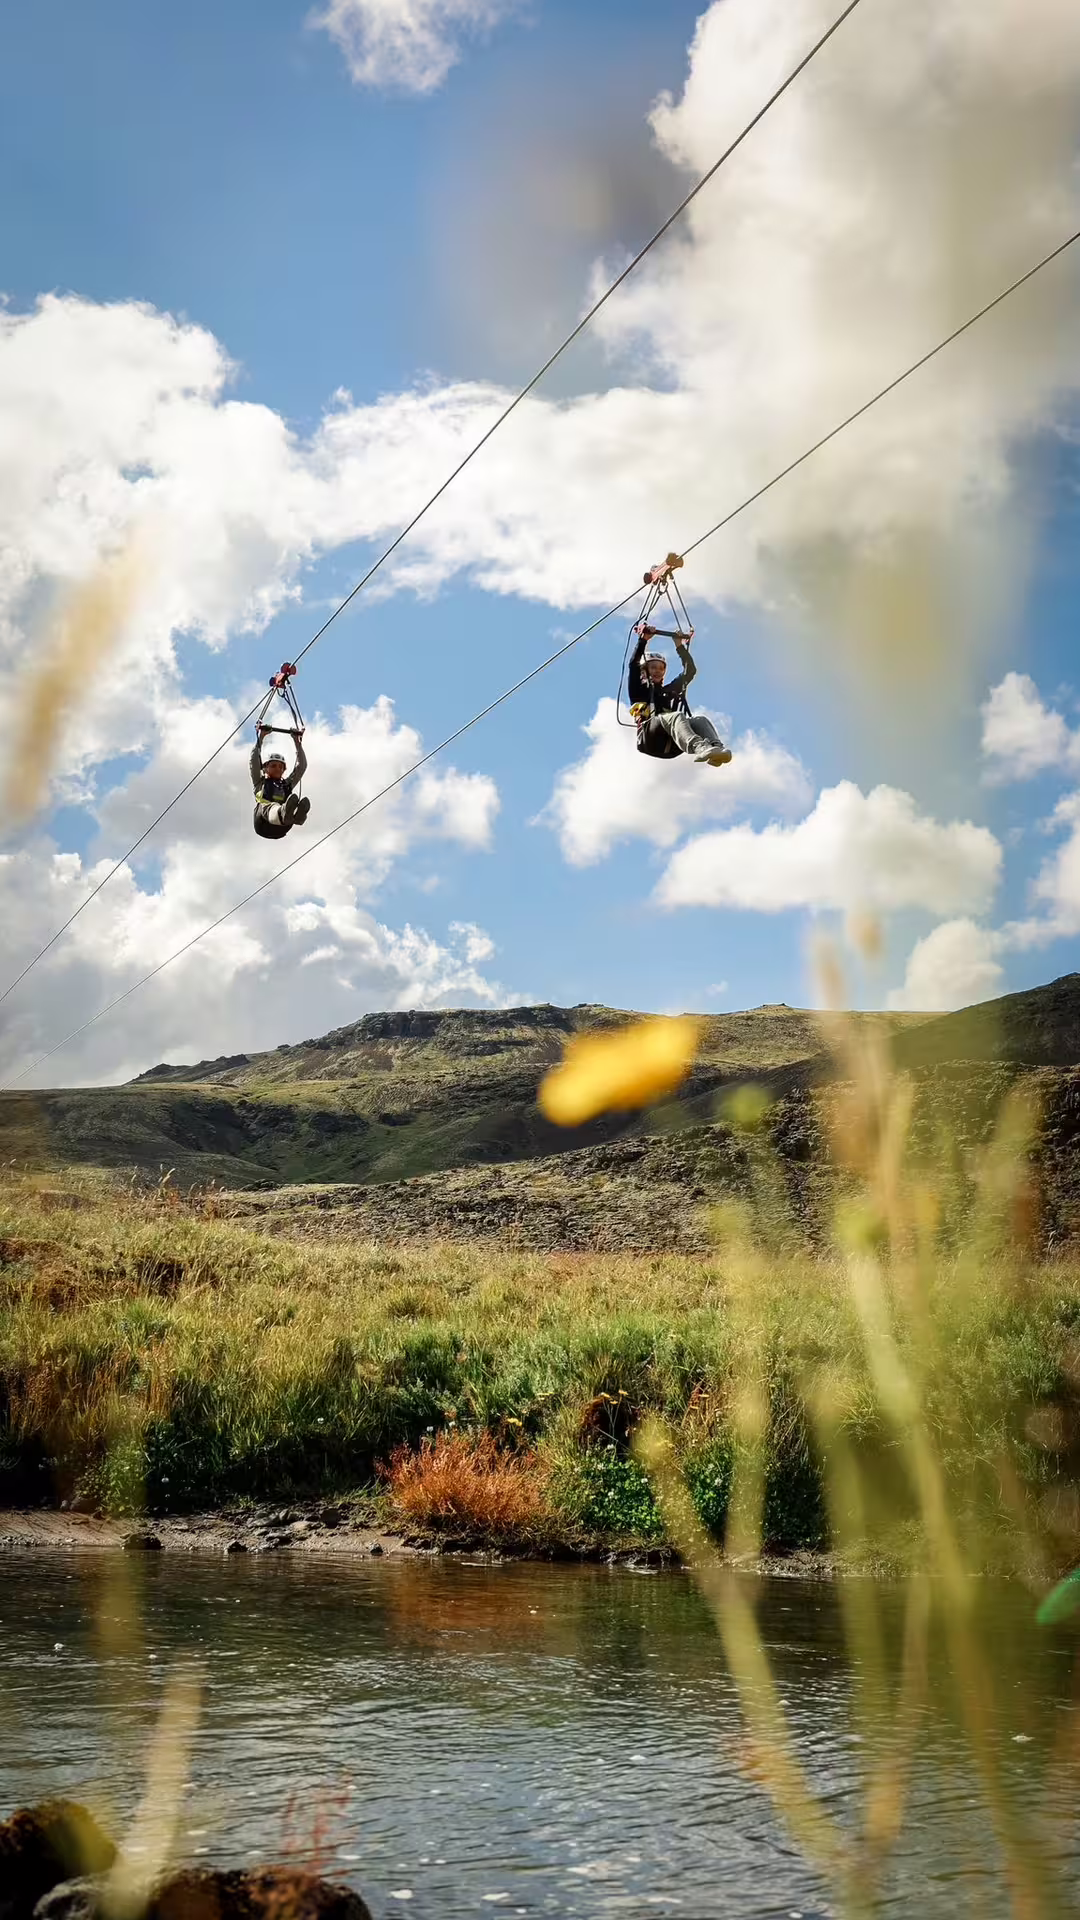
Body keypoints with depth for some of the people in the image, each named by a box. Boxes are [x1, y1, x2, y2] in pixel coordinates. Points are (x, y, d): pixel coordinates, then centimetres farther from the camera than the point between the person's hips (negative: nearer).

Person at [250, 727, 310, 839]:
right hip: (263, 825, -3)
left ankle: (295, 814, -71)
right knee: (267, 807, -38)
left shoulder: (287, 784, 35)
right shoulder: (260, 782, 28)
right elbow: (254, 760, 17)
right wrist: (261, 737, 15)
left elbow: (301, 766, 31)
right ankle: (283, 814, -76)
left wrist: (297, 742, 28)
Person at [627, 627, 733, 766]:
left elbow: (690, 671, 32)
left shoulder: (670, 690, 38)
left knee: (700, 719, -25)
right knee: (676, 716, -35)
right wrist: (643, 640, 3)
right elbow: (634, 665, 9)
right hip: (650, 738, -4)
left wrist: (680, 646, 25)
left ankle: (716, 748, -57)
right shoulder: (639, 690, 25)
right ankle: (699, 748, -65)